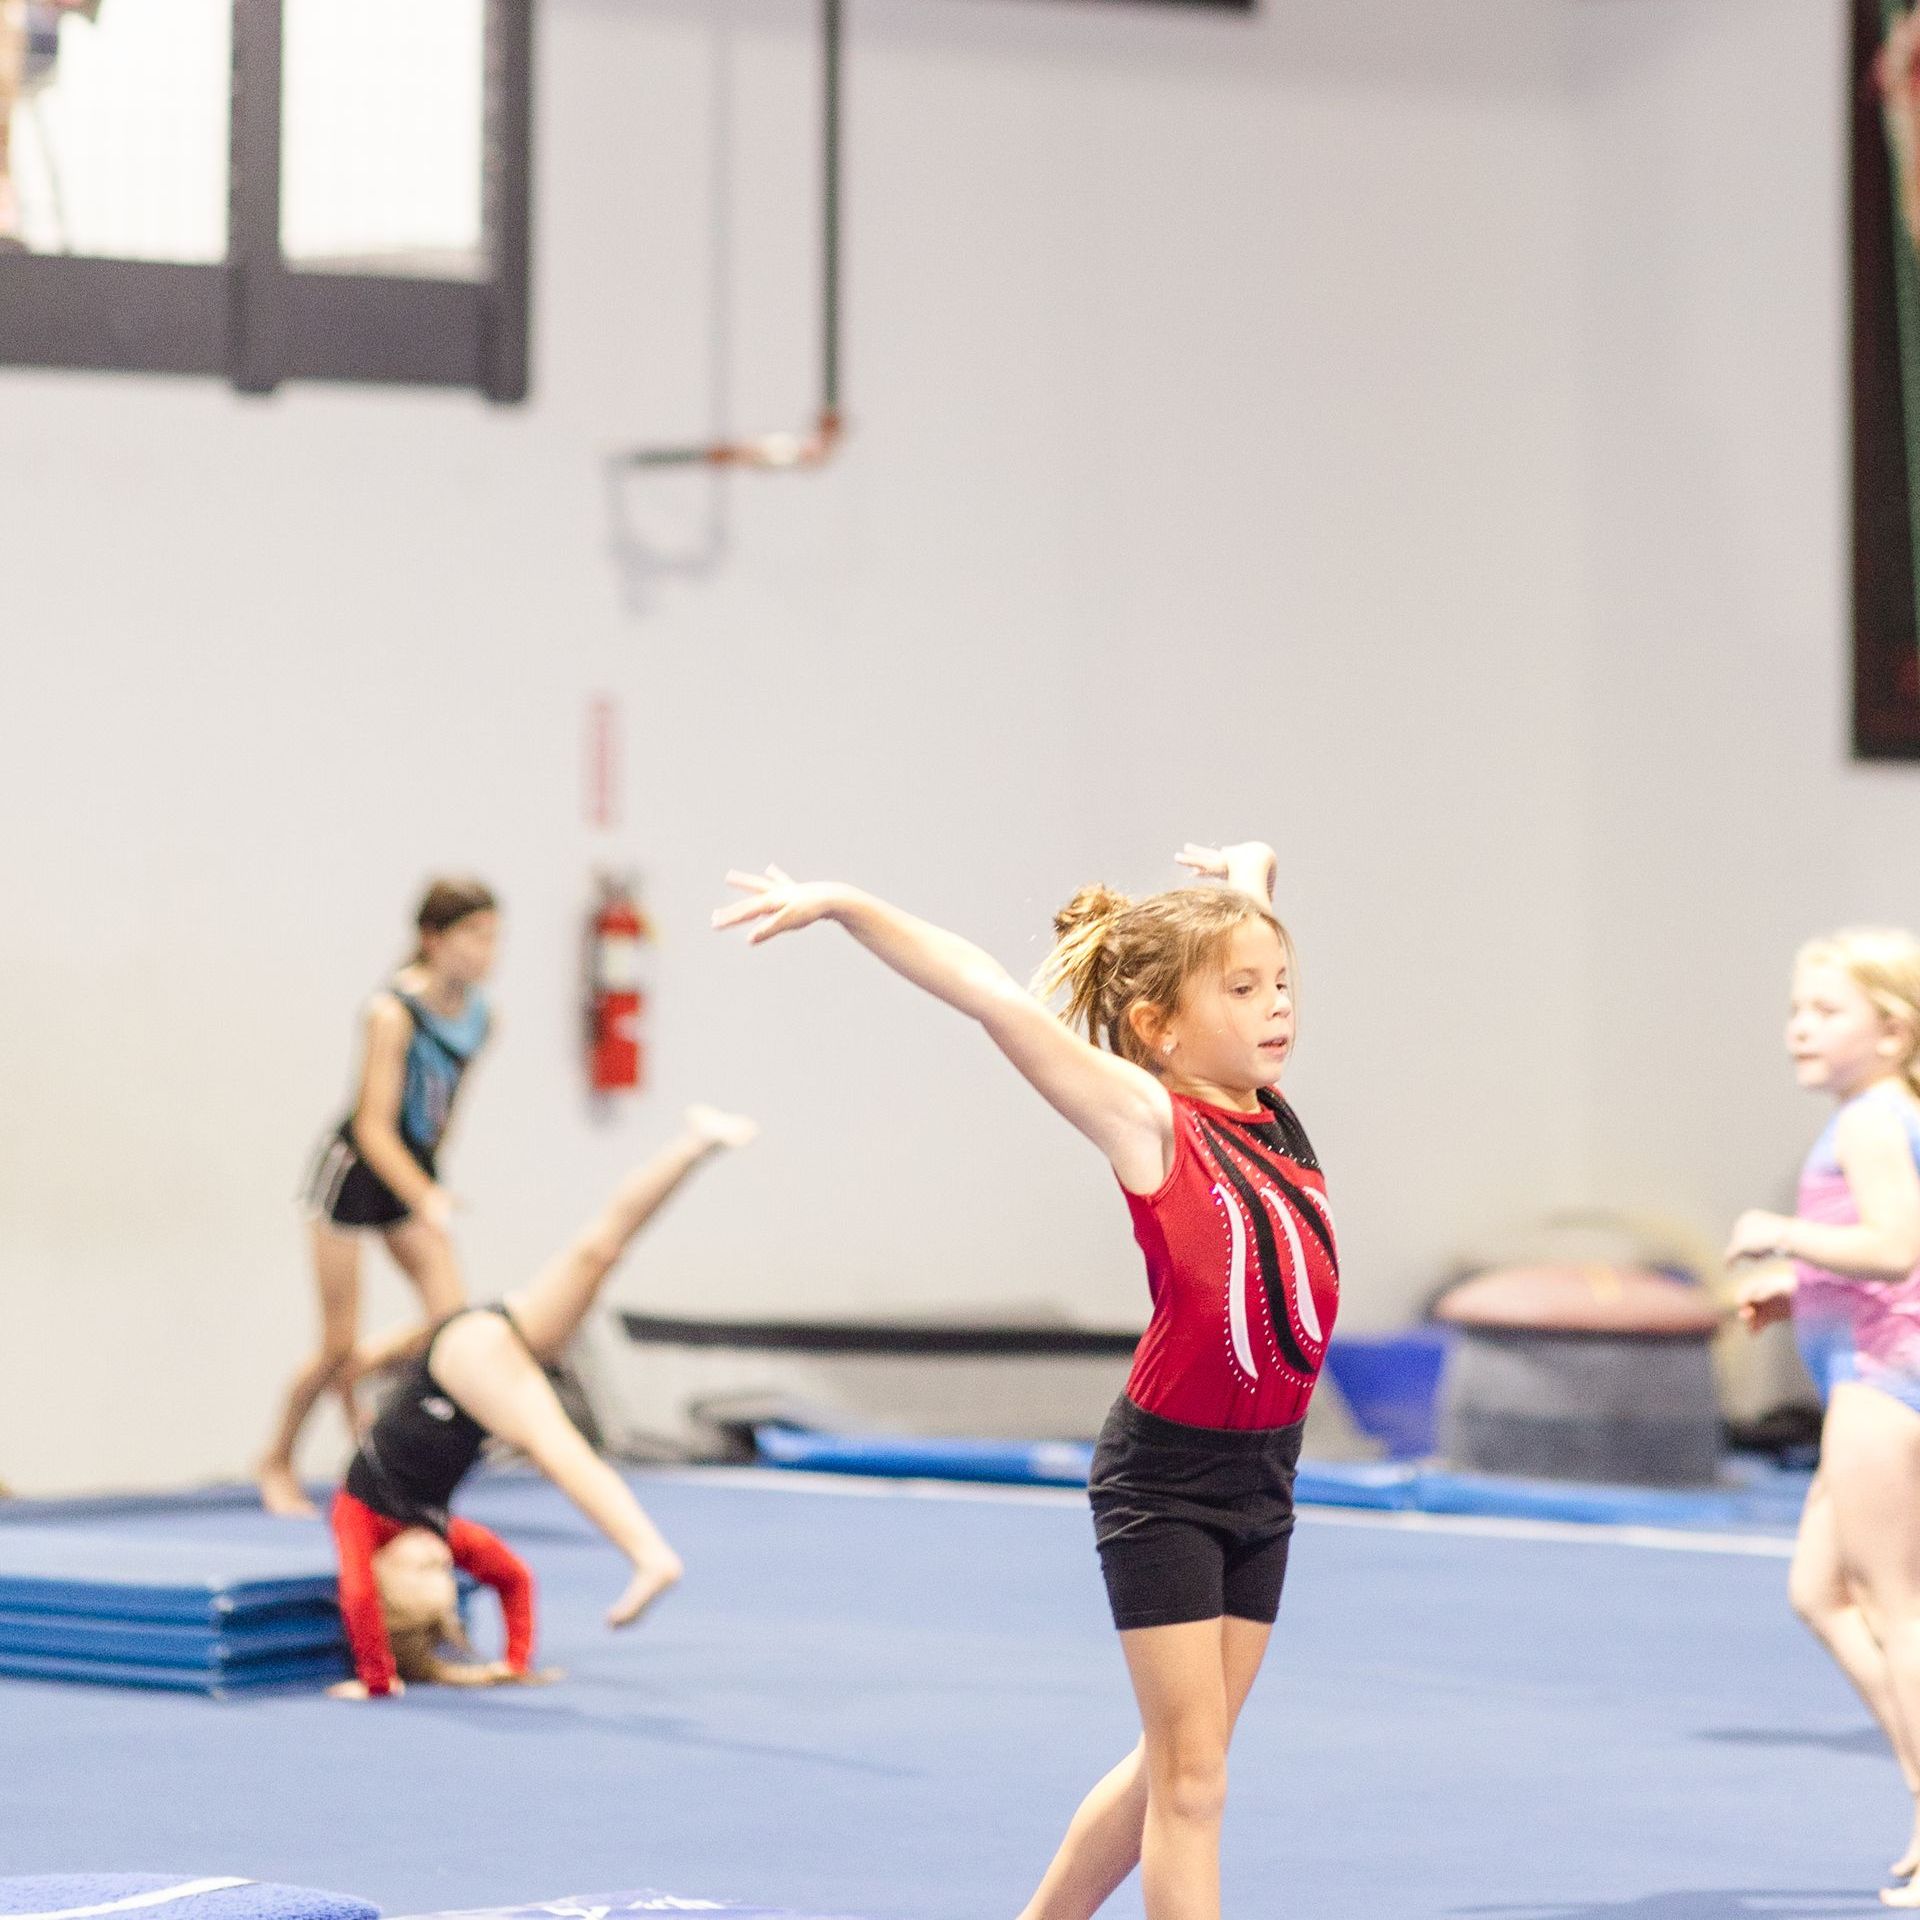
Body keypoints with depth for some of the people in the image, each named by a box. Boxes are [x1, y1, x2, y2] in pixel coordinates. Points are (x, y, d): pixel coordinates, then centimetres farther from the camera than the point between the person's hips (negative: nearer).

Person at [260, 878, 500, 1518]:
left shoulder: (480, 1015, -3)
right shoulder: (395, 1010, -23)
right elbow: (374, 1125, -25)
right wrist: (425, 1199, -36)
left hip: (414, 1173, 6)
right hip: (354, 1170, -6)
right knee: (338, 1343, -1)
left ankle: (357, 1374, 18)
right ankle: (277, 1464, 21)